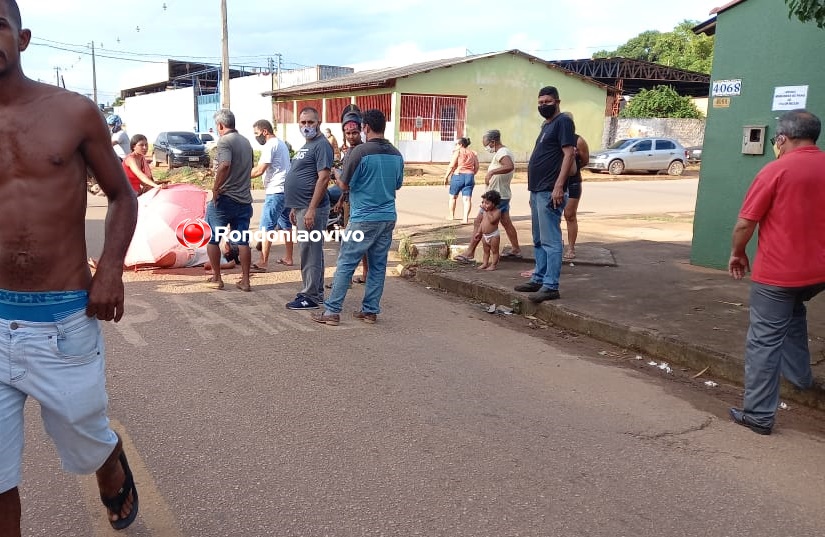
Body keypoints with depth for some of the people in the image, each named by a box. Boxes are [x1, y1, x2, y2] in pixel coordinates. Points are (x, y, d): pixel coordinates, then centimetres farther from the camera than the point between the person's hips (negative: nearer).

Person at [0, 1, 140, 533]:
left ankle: (118, 485, 53)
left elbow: (122, 195, 5)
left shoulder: (74, 111, -3)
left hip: (63, 322, -1)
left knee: (92, 446, 19)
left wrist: (110, 269, -10)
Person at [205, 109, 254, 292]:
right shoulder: (246, 142, 13)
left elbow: (225, 165, -28)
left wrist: (215, 188, -20)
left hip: (225, 198, -7)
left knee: (212, 238, 8)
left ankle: (216, 279, 12)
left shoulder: (224, 141, -12)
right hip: (244, 199, 7)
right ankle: (245, 281, 8)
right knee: (243, 241, 7)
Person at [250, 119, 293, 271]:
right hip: (286, 190, 10)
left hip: (276, 192, -10)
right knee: (286, 225, 15)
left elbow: (259, 170, -17)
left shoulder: (270, 145, -12)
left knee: (266, 227, -9)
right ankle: (288, 258, 23)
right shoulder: (281, 143, 18)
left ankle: (262, 263, -10)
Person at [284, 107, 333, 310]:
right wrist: (295, 207, 21)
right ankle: (316, 292, 24)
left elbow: (323, 179, -20)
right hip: (301, 207, 10)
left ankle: (310, 297, 1)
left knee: (310, 253, -6)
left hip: (311, 209, -10)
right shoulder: (306, 146, 20)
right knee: (313, 251, 15)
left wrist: (311, 209, -24)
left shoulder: (321, 145, -12)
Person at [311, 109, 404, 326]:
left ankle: (332, 311, 3)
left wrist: (336, 174, 14)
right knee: (378, 265, 11)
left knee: (345, 264, 0)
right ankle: (371, 310, 17)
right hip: (388, 217, 6)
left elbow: (345, 184, -6)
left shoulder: (361, 151, -13)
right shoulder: (396, 155, 6)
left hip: (364, 218, -6)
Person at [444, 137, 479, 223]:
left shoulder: (458, 152, -4)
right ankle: (466, 217, -10)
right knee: (467, 198, -1)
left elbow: (452, 166, -10)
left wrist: (446, 177, -4)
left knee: (453, 196, 14)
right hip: (470, 176, 4)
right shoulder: (473, 153, 11)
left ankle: (451, 215, 25)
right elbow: (476, 167, 9)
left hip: (458, 175, -4)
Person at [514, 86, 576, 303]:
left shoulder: (563, 122, -7)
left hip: (550, 191, -10)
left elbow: (569, 154, -16)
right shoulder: (546, 124, 21)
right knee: (538, 241, 14)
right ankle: (539, 279, 22)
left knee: (550, 241, -10)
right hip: (537, 191, 10)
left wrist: (558, 186, -23)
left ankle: (551, 286, -8)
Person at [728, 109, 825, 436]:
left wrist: (737, 254, 5)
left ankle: (759, 414, 4)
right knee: (793, 313, 33)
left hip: (776, 272, -6)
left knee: (764, 341, 0)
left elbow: (745, 223, -12)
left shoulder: (776, 170, -14)